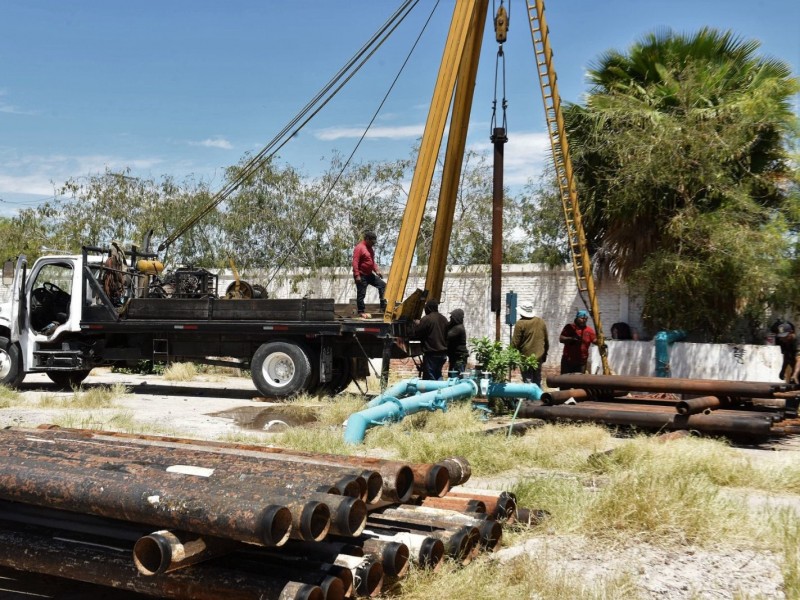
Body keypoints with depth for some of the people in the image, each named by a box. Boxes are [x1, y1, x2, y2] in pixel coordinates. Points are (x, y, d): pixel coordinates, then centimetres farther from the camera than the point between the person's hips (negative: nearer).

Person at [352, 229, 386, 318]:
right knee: (361, 294, -3)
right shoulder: (359, 247, -16)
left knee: (382, 285, 6)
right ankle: (361, 312, 5)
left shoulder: (370, 248, 13)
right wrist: (357, 275, -26)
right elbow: (355, 262, -21)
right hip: (361, 276, -9)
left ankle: (384, 307, 7)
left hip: (369, 274, 9)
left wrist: (377, 270, 11)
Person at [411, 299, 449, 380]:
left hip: (431, 354, -8)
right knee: (438, 376, 18)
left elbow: (415, 335, -9)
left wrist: (417, 324, 7)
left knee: (429, 377, -4)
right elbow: (447, 335, 18)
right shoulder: (444, 319, 10)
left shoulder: (426, 319, -14)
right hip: (443, 353, 8)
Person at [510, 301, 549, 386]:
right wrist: (545, 353, 23)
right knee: (537, 381, 15)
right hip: (539, 357, 5)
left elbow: (515, 343, -11)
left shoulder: (520, 323, -13)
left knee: (528, 381, -1)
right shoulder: (541, 321, 4)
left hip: (526, 357, -5)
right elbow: (546, 340, 13)